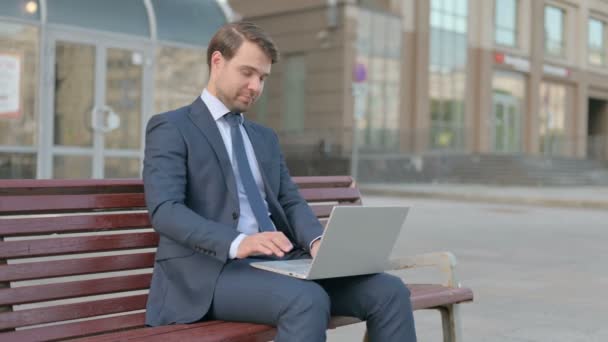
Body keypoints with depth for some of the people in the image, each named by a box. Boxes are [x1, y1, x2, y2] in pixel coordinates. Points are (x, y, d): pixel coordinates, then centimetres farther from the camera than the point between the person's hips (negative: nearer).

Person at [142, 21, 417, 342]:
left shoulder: (264, 136, 24)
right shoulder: (170, 127, 1)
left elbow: (290, 202, 16)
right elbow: (165, 210, -13)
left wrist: (316, 241, -8)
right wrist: (237, 243, -29)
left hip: (278, 262, 7)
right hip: (211, 270, -6)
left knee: (389, 291, -13)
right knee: (308, 301, -35)